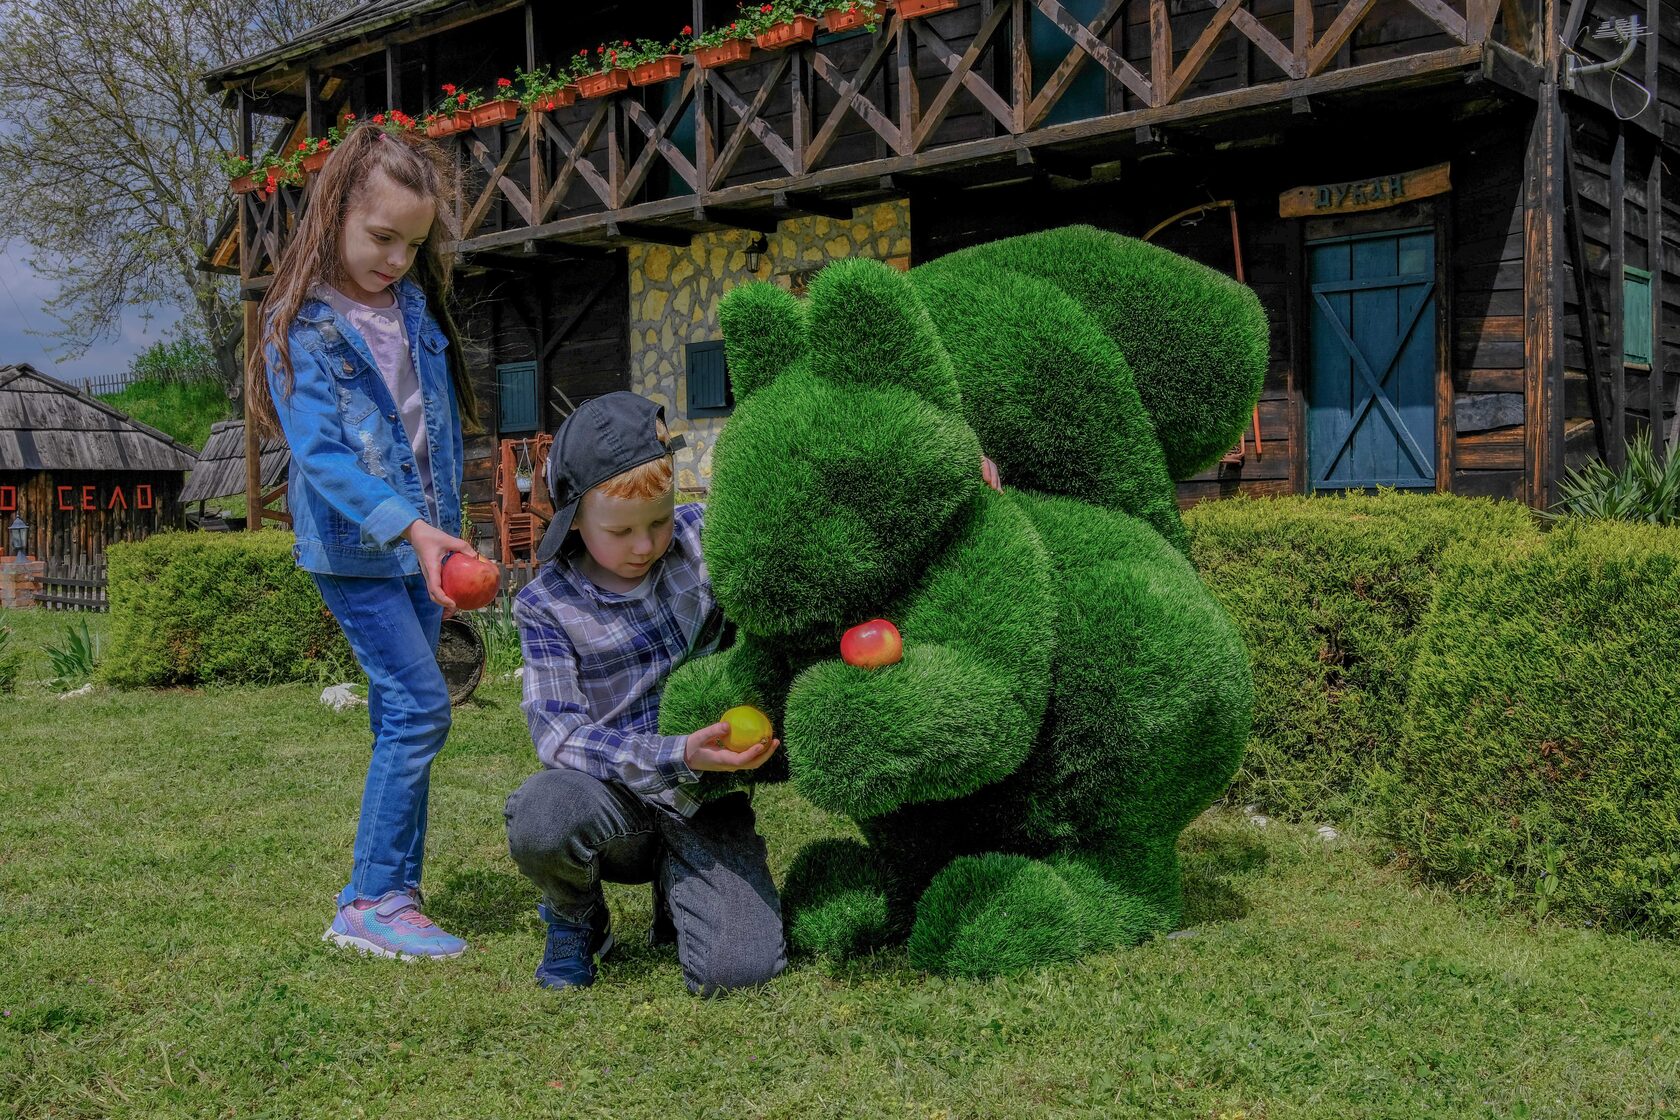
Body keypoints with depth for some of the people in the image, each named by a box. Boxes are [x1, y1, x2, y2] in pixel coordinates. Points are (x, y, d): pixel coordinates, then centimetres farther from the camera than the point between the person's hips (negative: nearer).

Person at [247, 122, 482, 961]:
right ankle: (368, 902, -3)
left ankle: (396, 893, 16)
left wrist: (446, 536, 15)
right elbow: (321, 451, -18)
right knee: (420, 708, -12)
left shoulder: (414, 308, 11)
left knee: (402, 719, 8)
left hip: (420, 544, 6)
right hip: (355, 550, -6)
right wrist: (409, 528, -29)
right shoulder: (302, 324, -9)